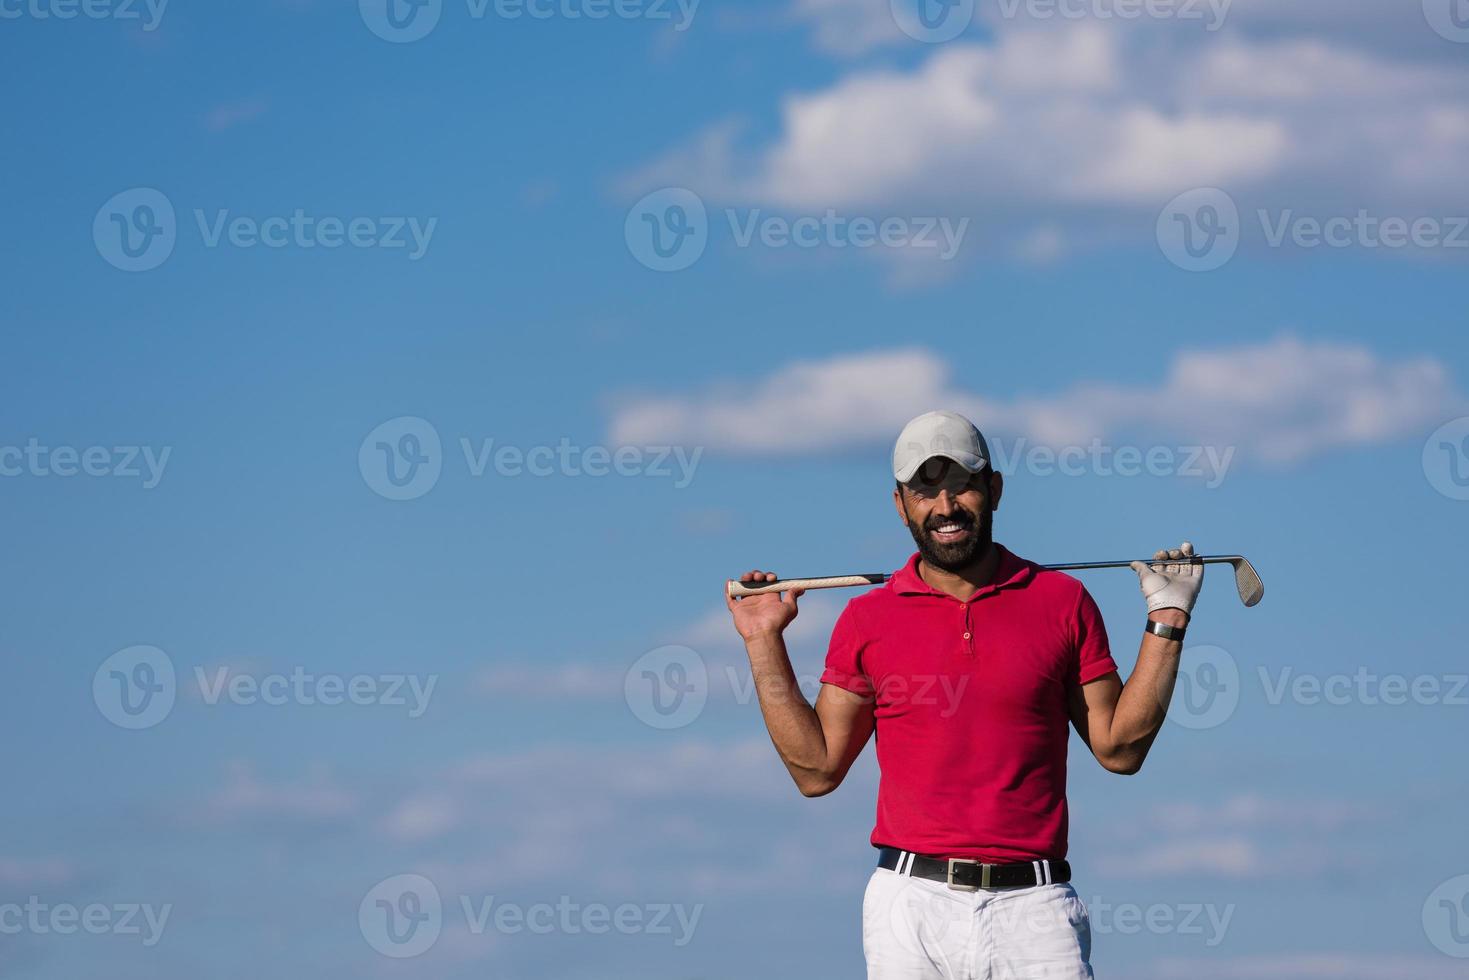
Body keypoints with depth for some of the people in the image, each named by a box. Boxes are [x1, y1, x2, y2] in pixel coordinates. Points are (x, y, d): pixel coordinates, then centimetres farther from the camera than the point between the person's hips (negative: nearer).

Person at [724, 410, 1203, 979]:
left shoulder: (1063, 602, 9)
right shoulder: (868, 620, 9)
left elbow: (1118, 748, 10)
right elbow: (816, 768, 10)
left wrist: (1166, 622, 6)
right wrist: (765, 642, 8)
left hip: (1033, 910, 0)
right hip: (911, 908, 1)